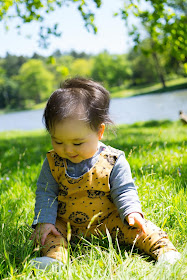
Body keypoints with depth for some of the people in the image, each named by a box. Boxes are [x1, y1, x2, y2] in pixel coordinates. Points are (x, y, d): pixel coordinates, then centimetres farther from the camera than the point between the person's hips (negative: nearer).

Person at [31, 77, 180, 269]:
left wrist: (132, 212, -27)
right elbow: (45, 193, -2)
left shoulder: (113, 161, -15)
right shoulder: (53, 163, -8)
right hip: (66, 223, 3)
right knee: (51, 232, -20)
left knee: (135, 228, -18)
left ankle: (165, 250, -14)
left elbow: (124, 191, -9)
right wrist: (44, 221, -15)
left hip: (107, 220, -2)